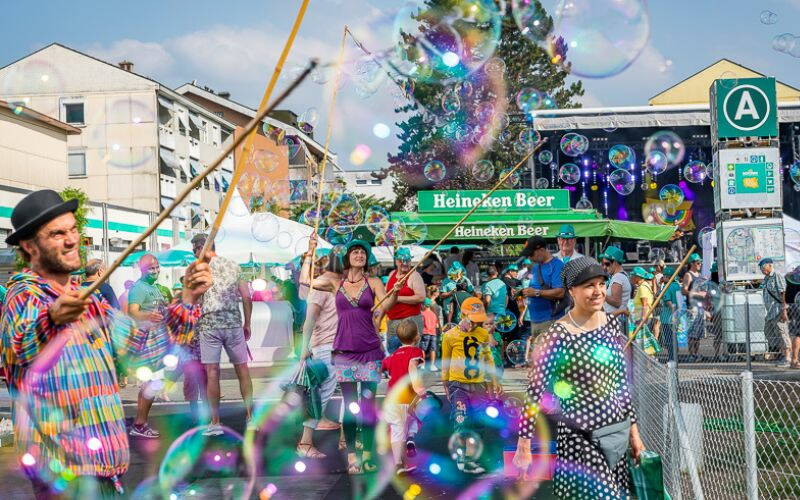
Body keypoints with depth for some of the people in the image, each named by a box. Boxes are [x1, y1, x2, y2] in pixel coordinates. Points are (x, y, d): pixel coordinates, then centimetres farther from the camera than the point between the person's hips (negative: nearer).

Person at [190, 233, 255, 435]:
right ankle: (250, 418, 11)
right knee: (242, 368, 10)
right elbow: (246, 297, 8)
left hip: (209, 324, -4)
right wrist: (247, 324, 15)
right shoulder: (233, 265, 9)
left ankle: (215, 423, 1)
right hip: (234, 323, 4)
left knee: (212, 371, -1)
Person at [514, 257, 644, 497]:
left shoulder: (611, 322, 3)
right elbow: (535, 391, -13)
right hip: (581, 440, -6)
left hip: (618, 432, 6)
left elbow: (621, 381, 12)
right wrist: (524, 446, -13)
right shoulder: (558, 335, -16)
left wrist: (633, 428, 14)